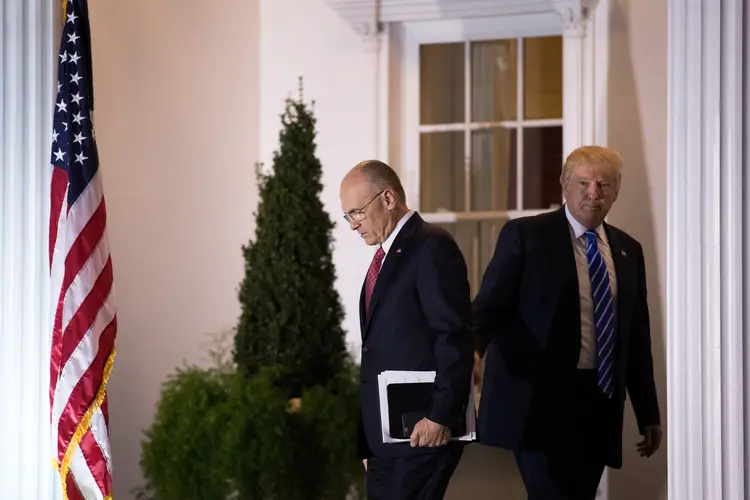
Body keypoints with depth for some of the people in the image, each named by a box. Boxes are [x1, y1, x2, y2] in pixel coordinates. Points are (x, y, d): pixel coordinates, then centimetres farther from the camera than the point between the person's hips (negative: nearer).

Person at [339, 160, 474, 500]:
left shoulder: (432, 247, -9)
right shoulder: (385, 256, 19)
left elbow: (456, 338, -16)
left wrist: (441, 417, -20)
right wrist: (367, 440, 15)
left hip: (423, 431, -9)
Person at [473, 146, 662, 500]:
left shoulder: (628, 251, 15)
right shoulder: (524, 235, -1)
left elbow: (638, 337, 17)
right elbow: (490, 302, -9)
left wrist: (648, 414, 16)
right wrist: (472, 348, -30)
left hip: (599, 403, 5)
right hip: (539, 400, -5)